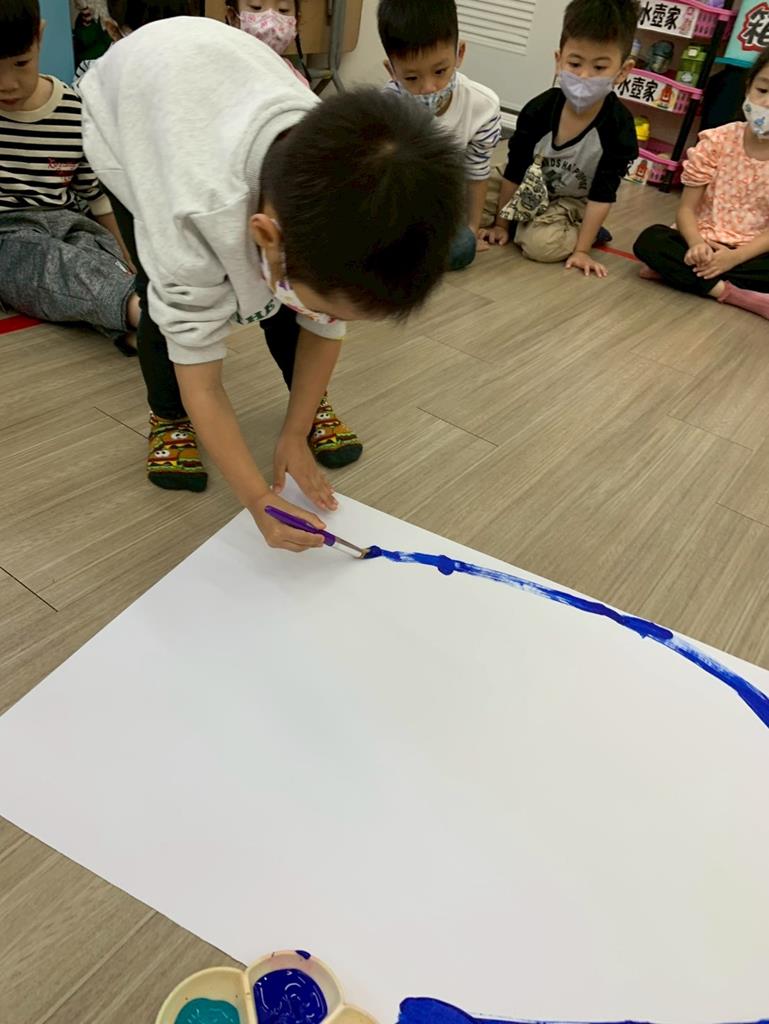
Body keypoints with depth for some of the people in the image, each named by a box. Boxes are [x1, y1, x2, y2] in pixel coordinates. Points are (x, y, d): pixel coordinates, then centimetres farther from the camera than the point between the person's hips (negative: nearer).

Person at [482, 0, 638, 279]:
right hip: (531, 192, 4)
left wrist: (582, 250, -23)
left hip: (573, 202, -3)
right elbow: (514, 171, -10)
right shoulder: (539, 109, -20)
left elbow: (603, 194, -21)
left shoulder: (619, 127, -25)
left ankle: (582, 232, -2)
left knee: (541, 244, -33)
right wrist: (501, 223, -4)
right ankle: (526, 222, 3)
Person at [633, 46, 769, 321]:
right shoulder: (716, 141, -4)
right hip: (704, 244, 1)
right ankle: (736, 295, -30)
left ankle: (681, 273, -25)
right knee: (649, 240, -29)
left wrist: (733, 257, -25)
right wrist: (696, 244, -27)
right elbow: (686, 208, -6)